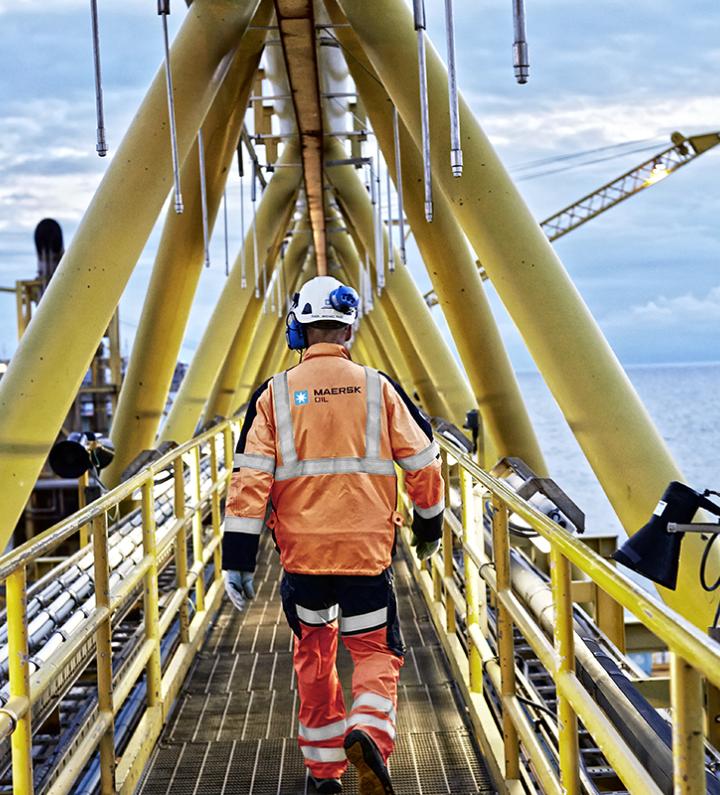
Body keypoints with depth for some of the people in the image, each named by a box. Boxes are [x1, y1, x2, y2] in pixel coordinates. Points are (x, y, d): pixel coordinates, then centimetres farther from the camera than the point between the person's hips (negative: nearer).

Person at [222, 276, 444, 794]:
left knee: (313, 655, 19)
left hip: (301, 549, 1)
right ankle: (369, 732, -18)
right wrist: (429, 525, 22)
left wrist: (238, 559, -3)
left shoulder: (276, 394, 0)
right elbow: (423, 463, 5)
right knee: (375, 650, 10)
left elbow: (250, 479, -6)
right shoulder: (378, 388, 0)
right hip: (367, 548, -1)